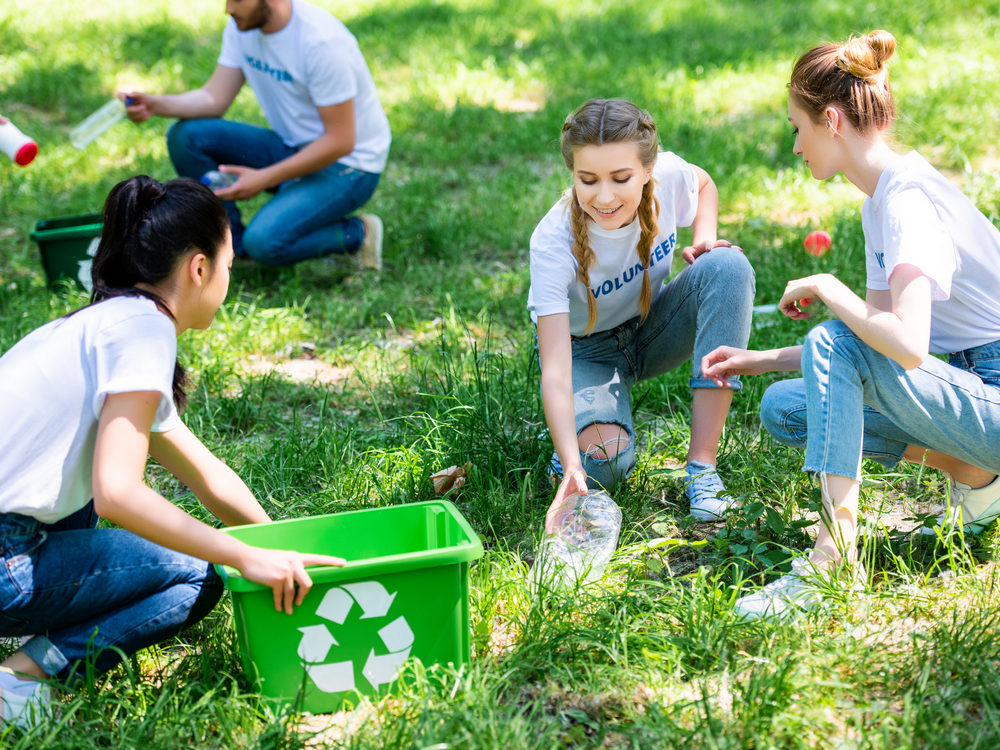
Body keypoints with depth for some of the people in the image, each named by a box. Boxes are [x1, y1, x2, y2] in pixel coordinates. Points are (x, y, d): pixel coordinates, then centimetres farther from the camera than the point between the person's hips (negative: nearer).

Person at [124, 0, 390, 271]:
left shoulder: (322, 41, -27)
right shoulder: (241, 26, -4)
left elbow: (340, 142, -24)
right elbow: (215, 98, -1)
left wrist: (264, 178, -25)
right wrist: (157, 104, -20)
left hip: (348, 164, -8)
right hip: (291, 147, 8)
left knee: (264, 241, -28)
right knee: (184, 136, -8)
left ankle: (357, 234, -2)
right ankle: (233, 244, 3)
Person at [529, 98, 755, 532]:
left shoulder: (667, 175, -23)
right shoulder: (553, 242, -34)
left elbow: (704, 184, 7)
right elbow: (554, 371, -39)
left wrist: (704, 240, -15)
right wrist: (573, 469, -53)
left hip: (652, 326, 4)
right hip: (587, 349, -4)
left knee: (729, 266, -26)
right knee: (603, 461, -33)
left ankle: (702, 465, -26)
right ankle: (568, 437, 9)